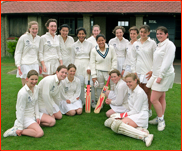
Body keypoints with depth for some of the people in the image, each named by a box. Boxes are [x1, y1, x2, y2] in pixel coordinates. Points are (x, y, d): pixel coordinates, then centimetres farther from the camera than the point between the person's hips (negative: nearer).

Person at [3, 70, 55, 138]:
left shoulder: (36, 88, -2)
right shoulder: (23, 93, -26)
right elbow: (20, 110, -22)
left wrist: (37, 116, 1)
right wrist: (20, 127, -19)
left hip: (34, 113, 8)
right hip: (25, 116, -8)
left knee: (52, 121, 1)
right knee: (40, 133, -24)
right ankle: (16, 131, -11)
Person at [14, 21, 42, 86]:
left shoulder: (39, 38, 9)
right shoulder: (23, 38, -3)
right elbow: (18, 52, -2)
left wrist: (40, 65, 15)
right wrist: (18, 65, -12)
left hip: (35, 65, 4)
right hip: (25, 65, -4)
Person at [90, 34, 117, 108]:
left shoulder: (111, 48, -3)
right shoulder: (94, 50, -2)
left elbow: (114, 60, 0)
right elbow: (92, 63, -1)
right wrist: (94, 76, -5)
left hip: (109, 71, 0)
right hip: (99, 72, 0)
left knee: (114, 88, 1)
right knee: (99, 88, 9)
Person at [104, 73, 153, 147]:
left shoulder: (140, 92, -11)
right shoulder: (130, 90, 14)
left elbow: (136, 111, -13)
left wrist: (122, 115, -10)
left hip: (140, 116, -9)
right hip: (132, 114, 10)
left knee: (116, 125, -30)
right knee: (108, 122, -7)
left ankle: (145, 136, -31)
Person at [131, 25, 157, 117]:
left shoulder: (152, 43, -1)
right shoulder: (136, 44, 10)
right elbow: (133, 58, 12)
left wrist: (152, 70, -10)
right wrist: (133, 70, 5)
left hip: (148, 71, -3)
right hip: (138, 71, 4)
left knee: (147, 91, -1)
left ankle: (149, 110, 14)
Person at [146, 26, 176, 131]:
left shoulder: (169, 45, -12)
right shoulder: (160, 45, 16)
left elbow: (167, 62, -19)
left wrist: (160, 76, -21)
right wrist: (152, 71, 16)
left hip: (164, 75, -9)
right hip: (158, 74, 9)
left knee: (154, 99, -9)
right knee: (161, 98, 14)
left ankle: (161, 120, 7)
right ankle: (160, 119, 23)